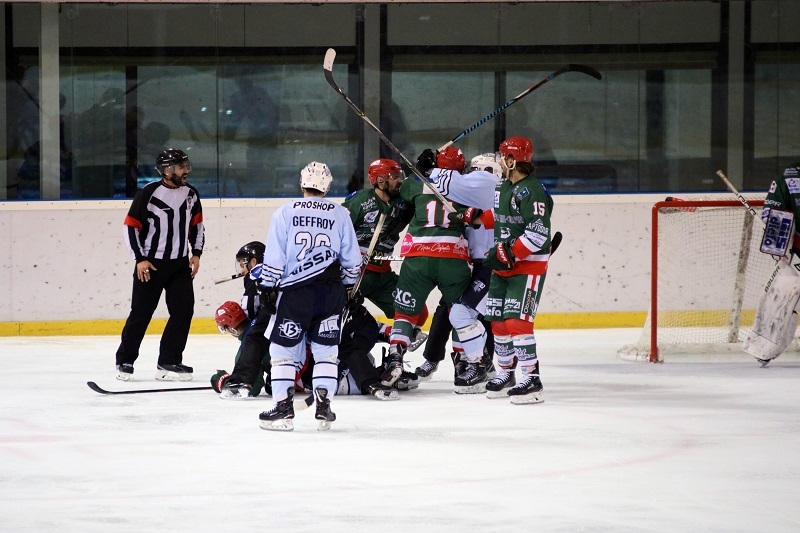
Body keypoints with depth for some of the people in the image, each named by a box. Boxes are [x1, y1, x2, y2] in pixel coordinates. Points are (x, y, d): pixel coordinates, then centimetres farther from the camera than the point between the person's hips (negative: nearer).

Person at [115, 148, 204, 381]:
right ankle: (124, 361, 14)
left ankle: (168, 362, 3)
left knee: (184, 310, -4)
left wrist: (196, 253, 5)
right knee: (141, 313, 0)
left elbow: (197, 225, 15)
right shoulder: (148, 194, -13)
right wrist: (140, 259, -14)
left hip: (180, 264, 5)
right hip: (150, 264, -5)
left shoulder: (191, 194, 3)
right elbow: (131, 226, -9)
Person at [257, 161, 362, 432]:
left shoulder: (286, 212, -2)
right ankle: (323, 407, 6)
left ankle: (283, 408, 0)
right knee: (326, 348, 11)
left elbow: (274, 257, -5)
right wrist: (348, 286, 22)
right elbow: (352, 258, 8)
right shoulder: (340, 214, 4)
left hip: (295, 290, -2)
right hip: (331, 292, 2)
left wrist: (267, 286, 5)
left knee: (284, 348, 5)